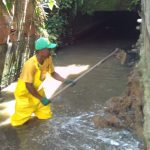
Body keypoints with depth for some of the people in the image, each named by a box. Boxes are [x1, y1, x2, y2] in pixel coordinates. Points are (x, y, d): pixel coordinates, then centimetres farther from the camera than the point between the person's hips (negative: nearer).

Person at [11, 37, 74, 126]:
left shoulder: (48, 59, -14)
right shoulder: (30, 65, -36)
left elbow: (53, 73, 1)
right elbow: (28, 86, -31)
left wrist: (65, 81, -12)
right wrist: (41, 99, -27)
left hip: (37, 91, 7)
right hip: (24, 93, -6)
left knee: (46, 115, 13)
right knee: (19, 121, 2)